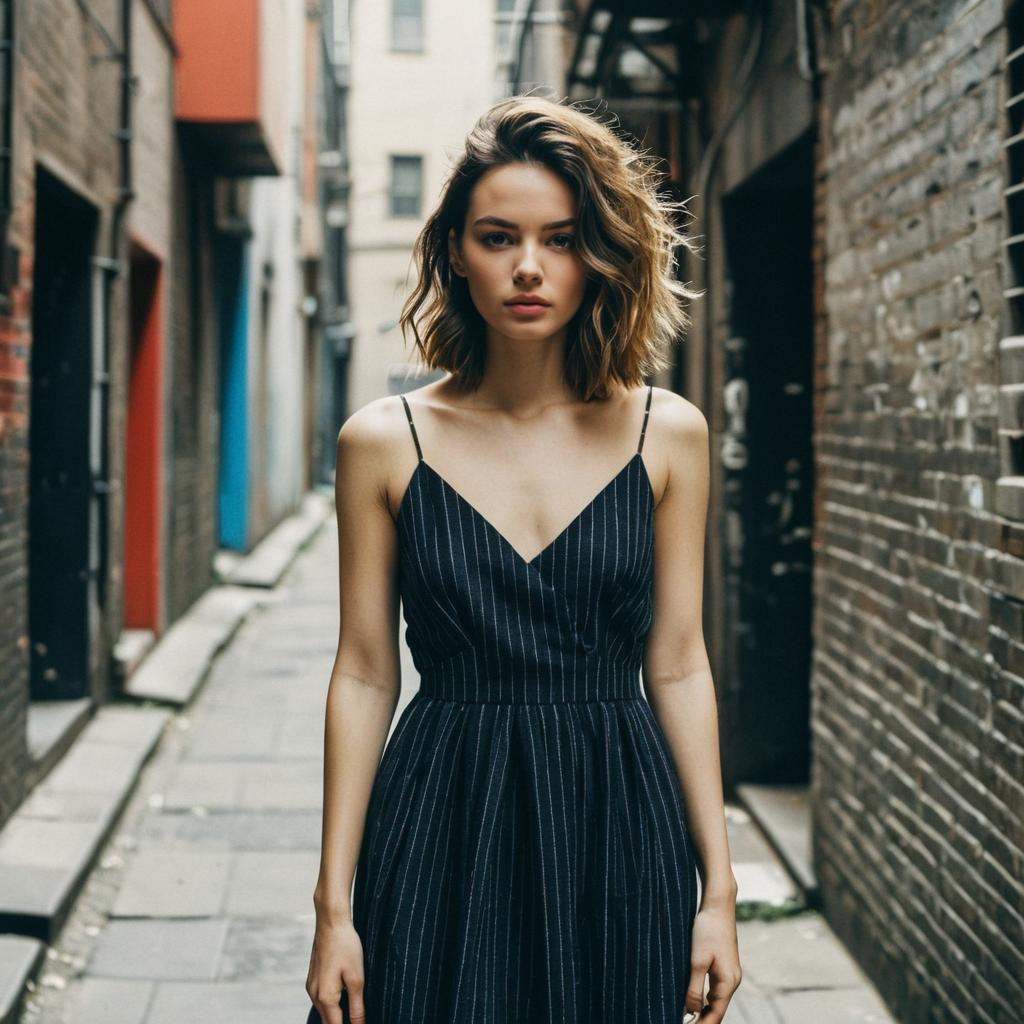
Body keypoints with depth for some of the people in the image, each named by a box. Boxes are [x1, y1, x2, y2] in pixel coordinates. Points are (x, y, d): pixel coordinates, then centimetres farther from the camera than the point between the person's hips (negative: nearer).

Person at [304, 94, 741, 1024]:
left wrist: (719, 887, 1)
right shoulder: (385, 441, -2)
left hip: (618, 839, 1)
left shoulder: (667, 434, 1)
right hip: (441, 830, -1)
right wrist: (335, 905, -1)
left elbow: (677, 664, 3)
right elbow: (365, 674, 0)